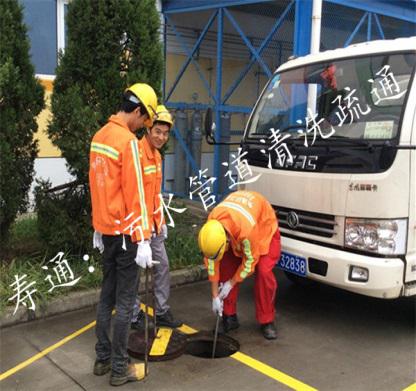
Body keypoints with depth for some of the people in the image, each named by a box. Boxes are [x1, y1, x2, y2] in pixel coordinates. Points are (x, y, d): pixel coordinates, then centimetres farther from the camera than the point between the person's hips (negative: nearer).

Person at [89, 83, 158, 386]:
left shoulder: (99, 136, 9)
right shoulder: (128, 141, -17)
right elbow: (135, 194, -19)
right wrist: (142, 240, -17)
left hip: (106, 230, 9)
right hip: (125, 232, -8)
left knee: (107, 296, 16)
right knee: (125, 302, 1)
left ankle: (103, 359, 26)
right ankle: (119, 369, 11)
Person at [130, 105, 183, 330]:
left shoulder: (157, 155, 11)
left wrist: (160, 220, 17)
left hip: (155, 224, 9)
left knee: (162, 266, 15)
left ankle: (162, 312, 28)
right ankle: (134, 316, 19)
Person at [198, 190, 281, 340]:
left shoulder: (246, 228, -46)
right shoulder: (211, 224, -29)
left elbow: (250, 260, -27)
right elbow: (212, 262, -16)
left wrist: (231, 284, -15)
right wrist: (215, 296, -11)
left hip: (264, 227, -5)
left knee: (264, 272, -18)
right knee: (226, 270, -7)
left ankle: (267, 322, -3)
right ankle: (229, 317, 8)